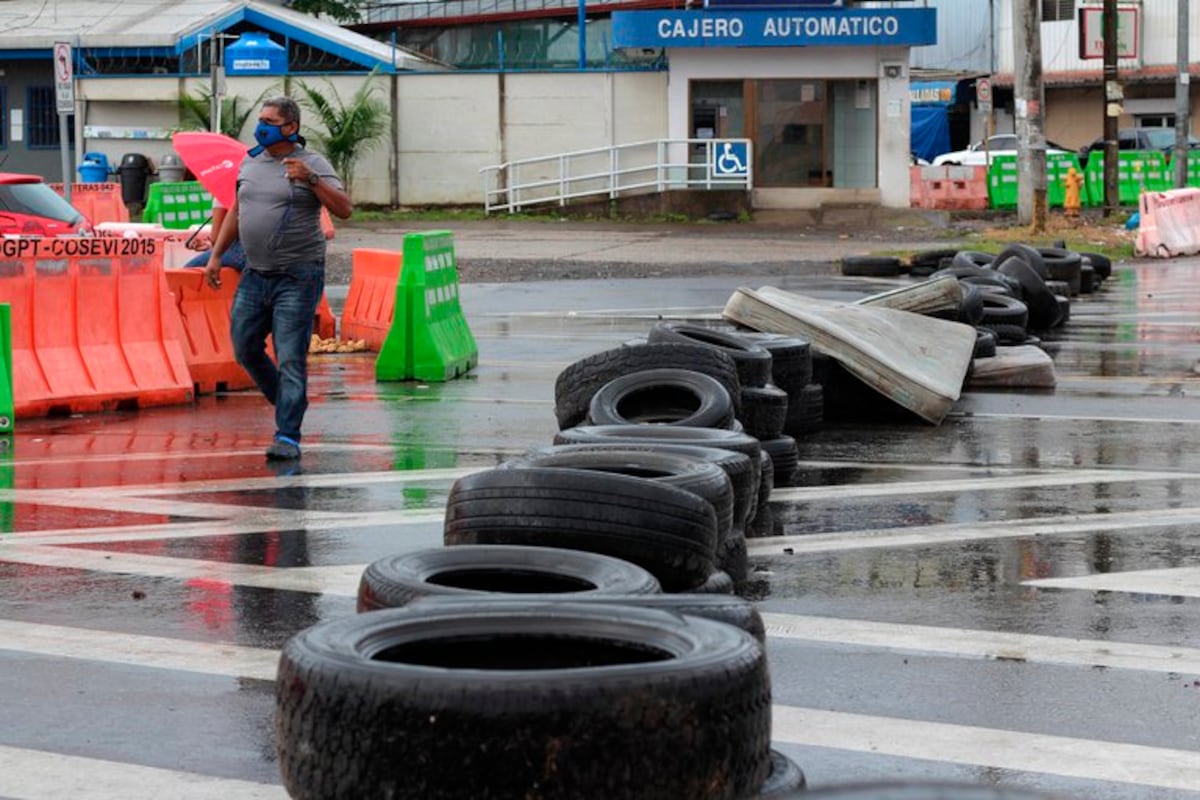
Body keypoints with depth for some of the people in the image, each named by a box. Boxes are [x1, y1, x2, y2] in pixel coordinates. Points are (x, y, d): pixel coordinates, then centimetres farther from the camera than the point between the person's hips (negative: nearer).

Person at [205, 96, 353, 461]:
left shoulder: (312, 164, -6)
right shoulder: (250, 162, 12)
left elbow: (344, 209, -15)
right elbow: (236, 211, 22)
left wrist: (310, 180, -27)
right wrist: (216, 255, 20)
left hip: (297, 277, -7)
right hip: (254, 275, 7)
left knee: (290, 359, -9)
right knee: (245, 349, 11)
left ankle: (288, 438, -8)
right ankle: (286, 402, 33)